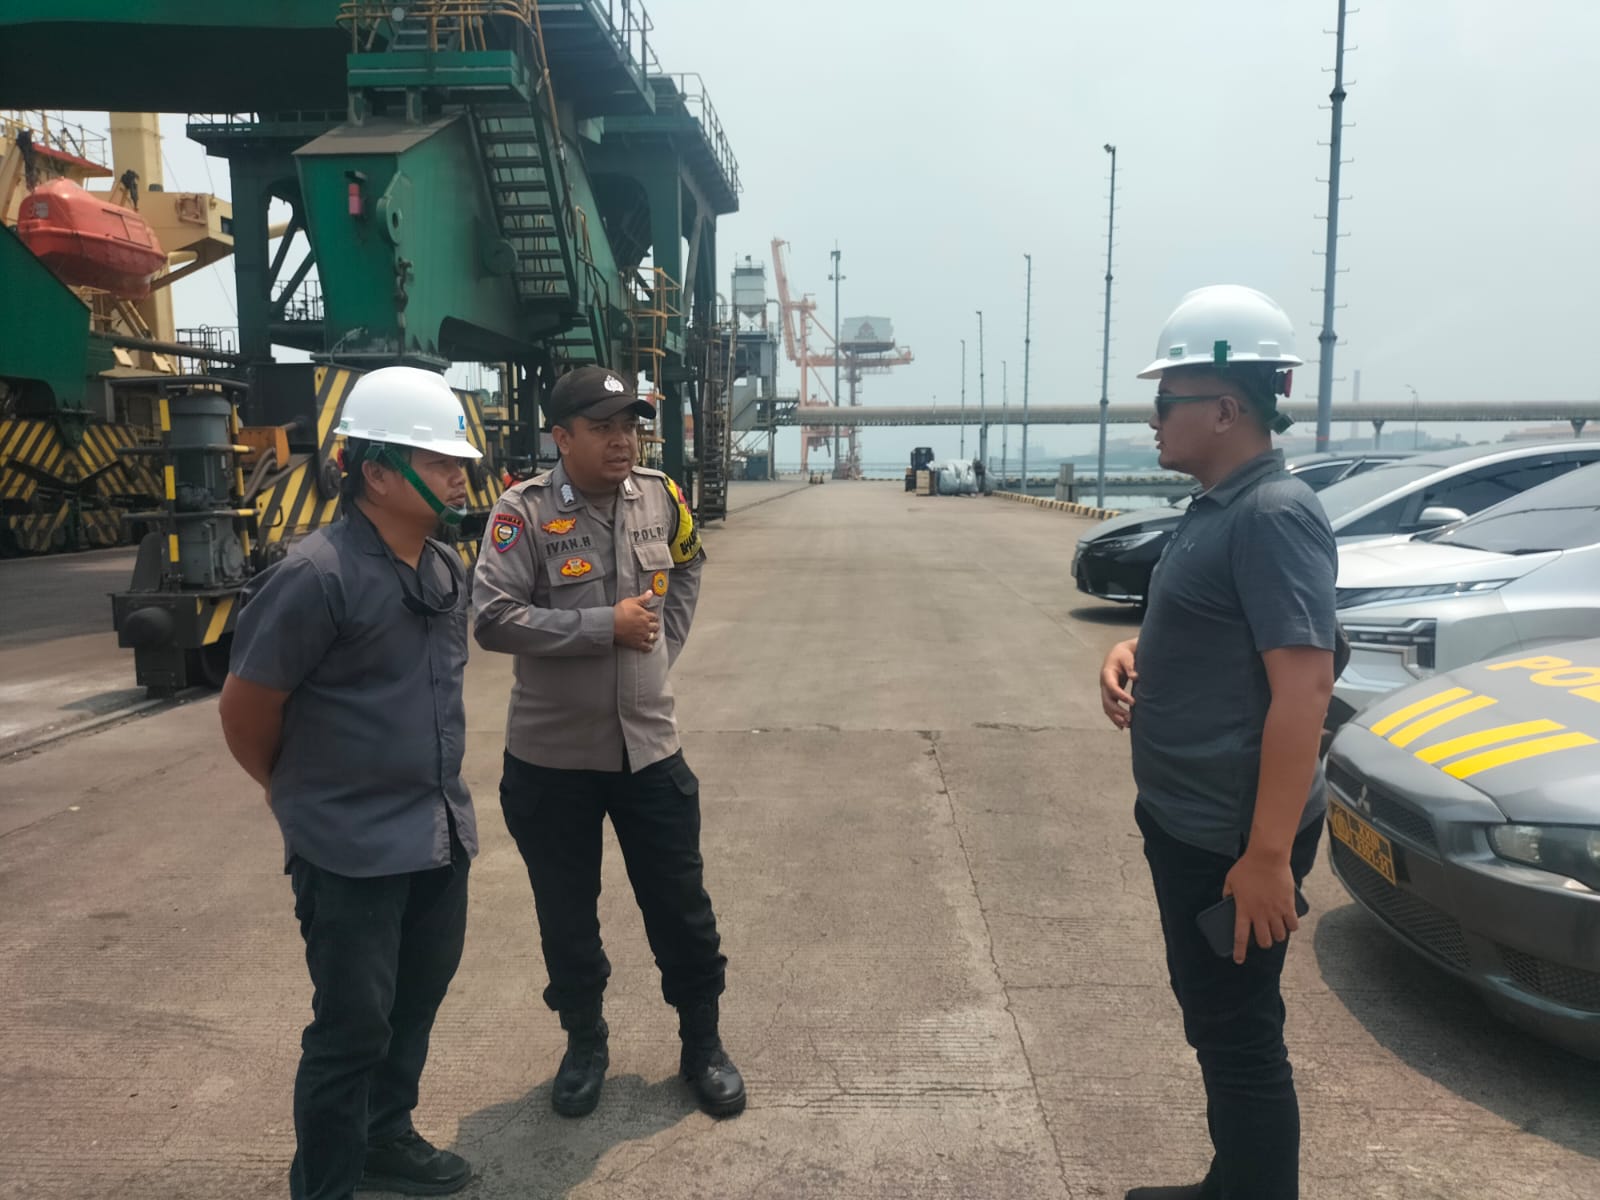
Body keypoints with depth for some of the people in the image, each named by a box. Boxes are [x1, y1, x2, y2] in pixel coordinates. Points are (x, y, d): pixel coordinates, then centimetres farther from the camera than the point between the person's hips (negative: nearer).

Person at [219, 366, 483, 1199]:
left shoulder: (447, 569, 3)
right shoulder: (314, 578, -20)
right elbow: (245, 708, -11)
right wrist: (296, 793, 5)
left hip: (440, 833, 7)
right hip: (351, 847, -7)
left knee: (416, 999, 21)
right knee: (352, 1027, 5)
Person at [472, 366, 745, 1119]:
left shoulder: (662, 498, 0)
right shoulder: (523, 512, -14)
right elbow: (491, 620, -22)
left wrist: (664, 643, 6)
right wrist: (606, 625, -20)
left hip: (650, 747, 3)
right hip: (551, 758, -2)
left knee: (682, 909, 12)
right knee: (567, 917, 14)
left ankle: (702, 1044, 33)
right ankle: (585, 1044, 37)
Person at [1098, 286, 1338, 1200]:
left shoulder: (1274, 515, -21)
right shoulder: (1219, 507, 10)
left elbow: (1304, 686, -26)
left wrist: (1268, 853, -26)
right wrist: (1134, 654, 2)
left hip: (1232, 835, -10)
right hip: (1188, 820, 10)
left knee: (1240, 1034, 5)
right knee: (1213, 1020, 22)